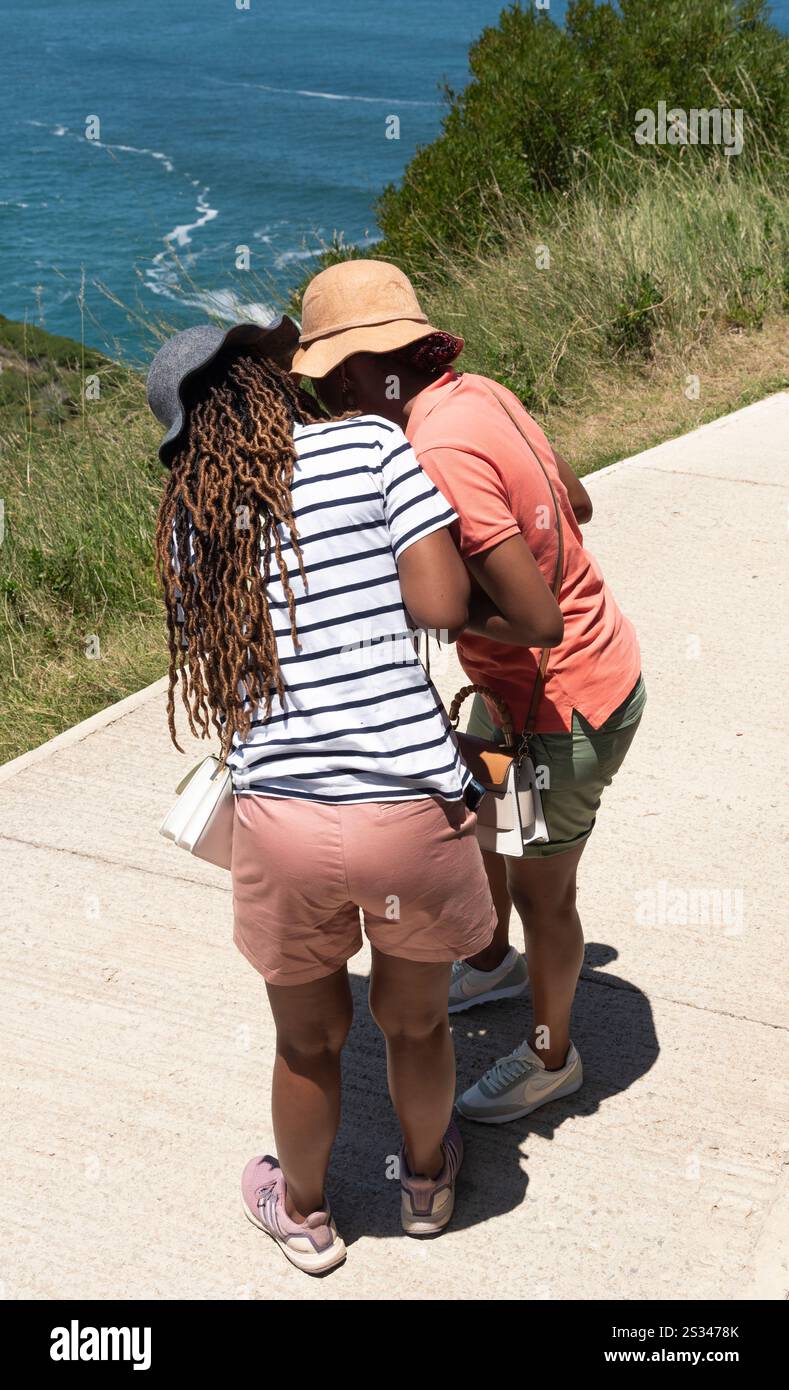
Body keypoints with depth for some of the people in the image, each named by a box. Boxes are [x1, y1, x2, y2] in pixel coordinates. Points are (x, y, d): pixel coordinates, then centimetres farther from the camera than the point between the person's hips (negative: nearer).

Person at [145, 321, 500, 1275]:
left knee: (308, 1041, 26)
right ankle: (427, 1182, 53)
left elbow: (214, 669, 12)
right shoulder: (371, 444, -3)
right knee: (414, 1021, 26)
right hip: (412, 811, -2)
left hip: (282, 820, 2)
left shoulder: (190, 514, 8)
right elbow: (442, 605, -8)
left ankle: (303, 1214, 51)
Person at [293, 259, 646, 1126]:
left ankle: (550, 1055, 36)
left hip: (567, 706, -9)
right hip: (517, 688, 9)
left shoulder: (439, 455, -32)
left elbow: (537, 621, -33)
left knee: (539, 890, 11)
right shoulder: (473, 395, -4)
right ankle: (493, 965, 54)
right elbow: (578, 503, 10)